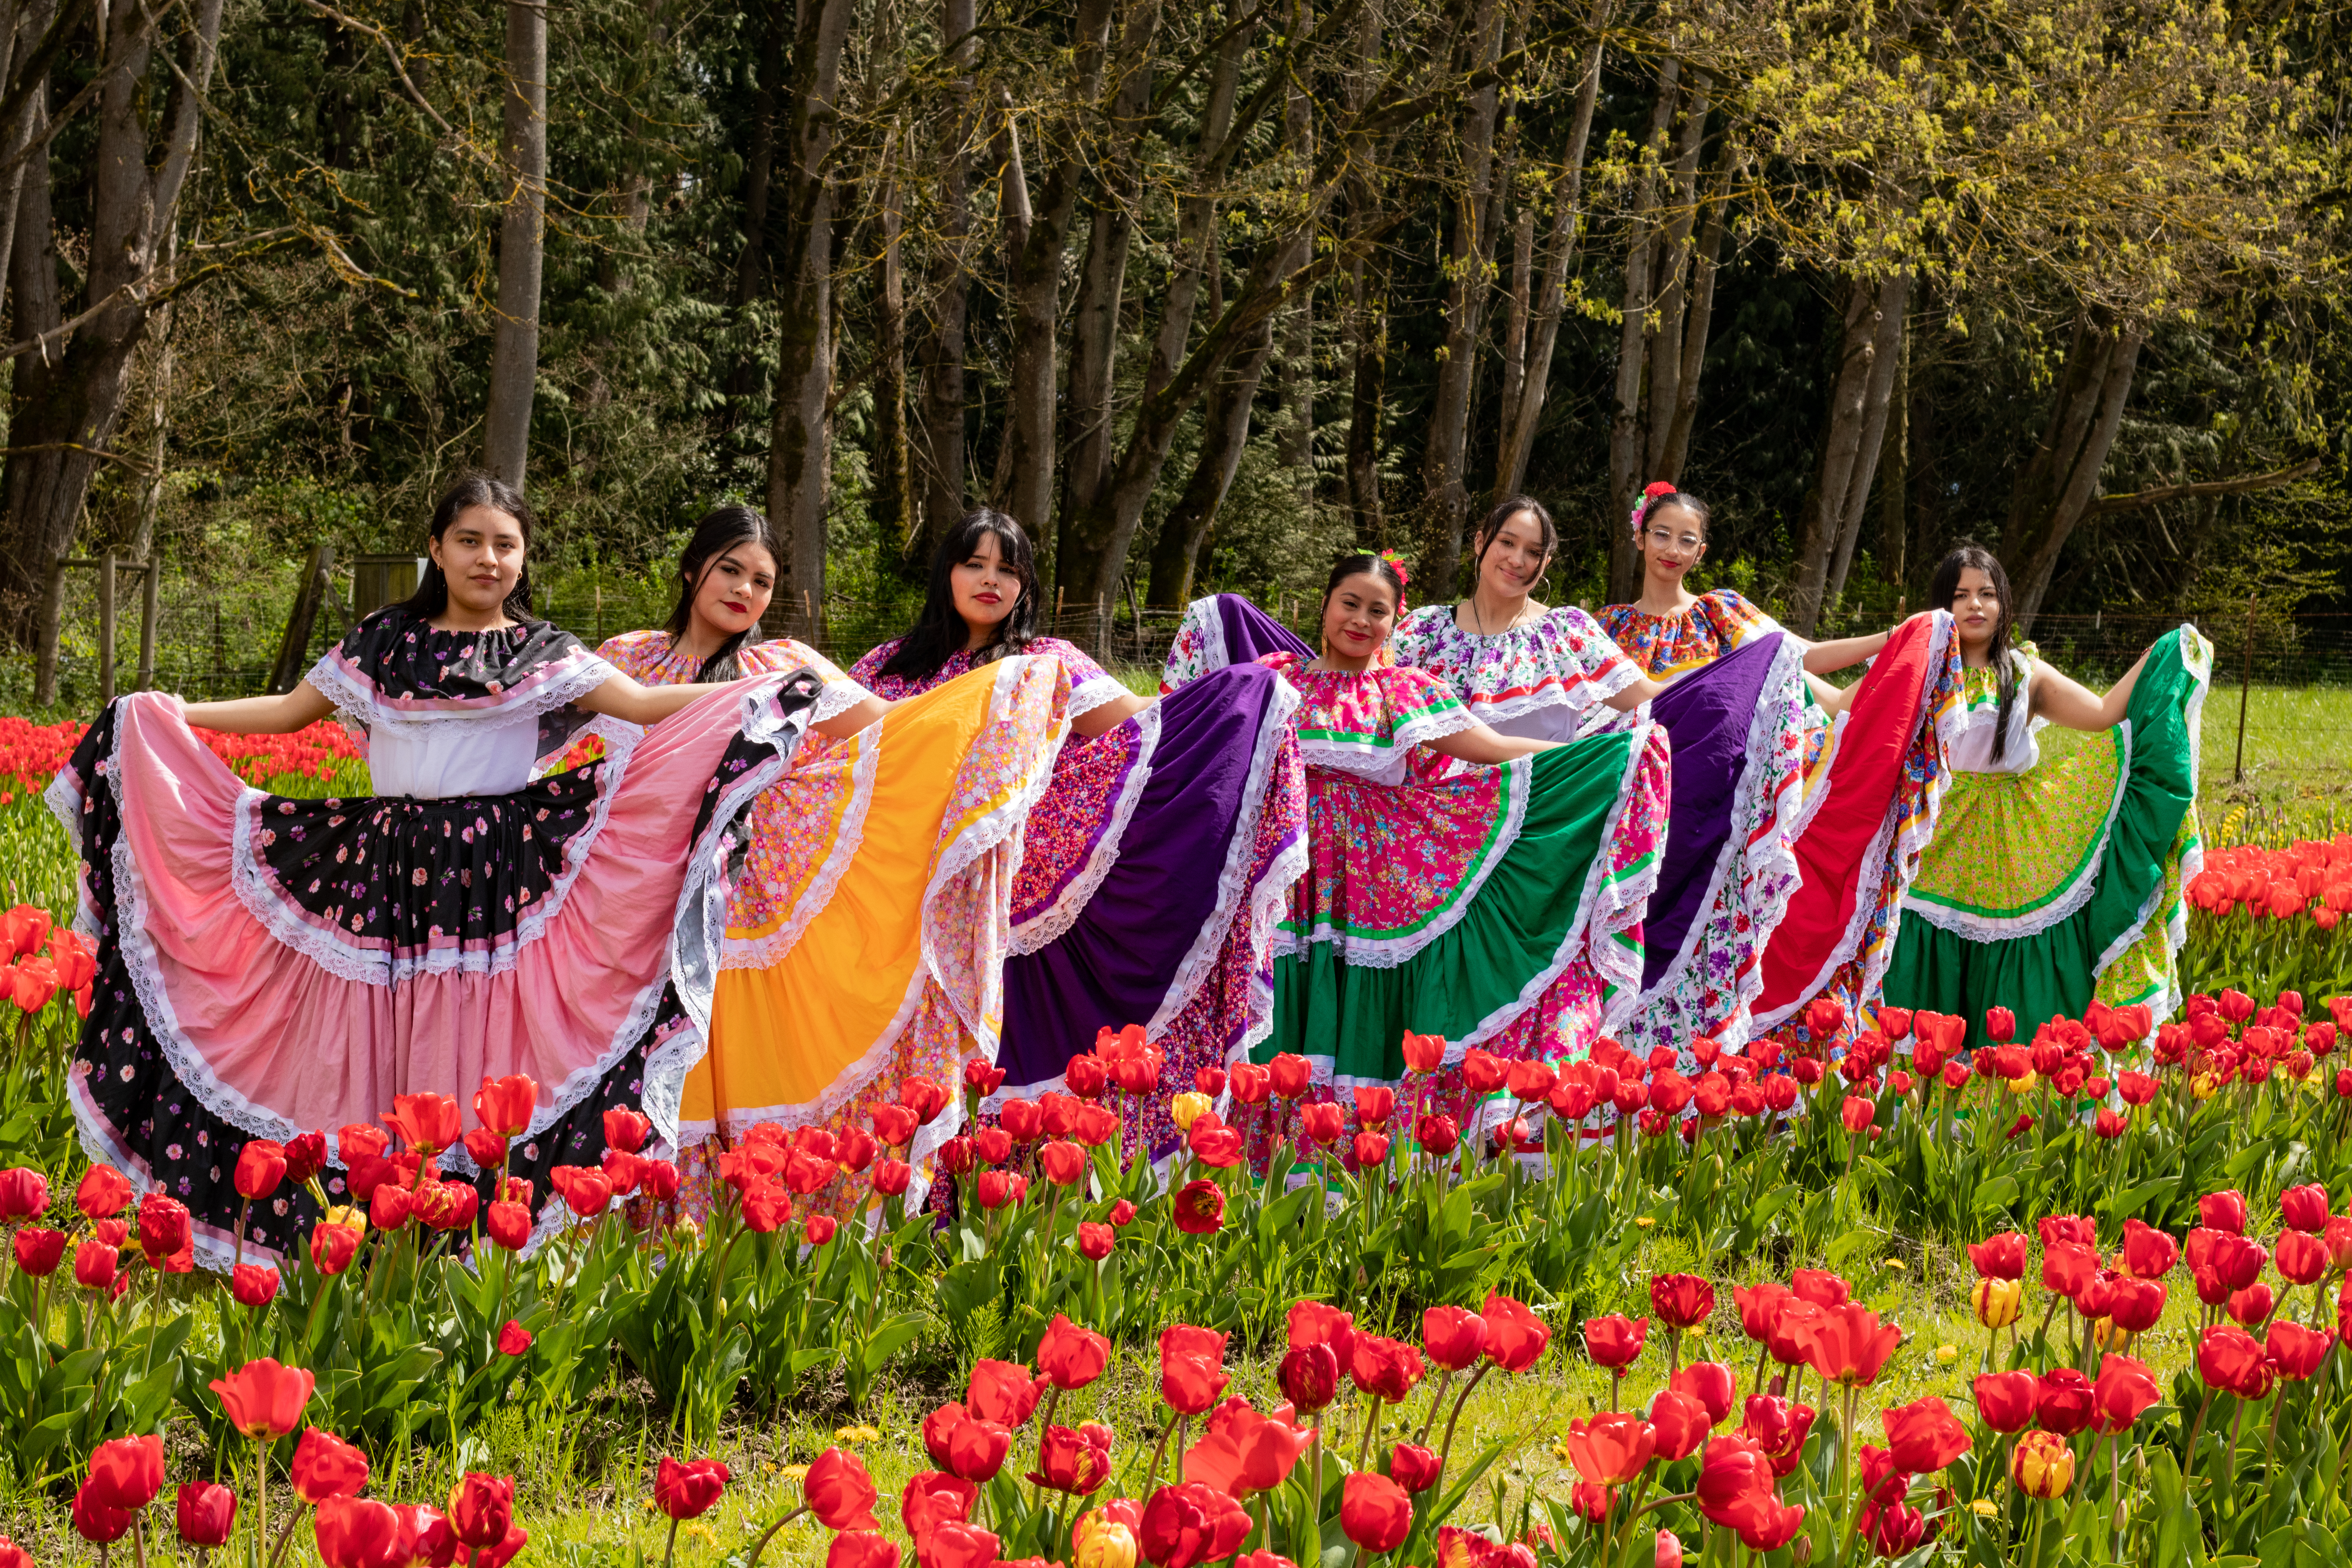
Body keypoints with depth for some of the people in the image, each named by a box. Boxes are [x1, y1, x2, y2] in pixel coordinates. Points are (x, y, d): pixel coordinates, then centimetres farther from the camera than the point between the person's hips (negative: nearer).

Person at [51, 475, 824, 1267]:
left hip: (498, 886, -2)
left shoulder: (545, 656, 7)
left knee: (473, 1058, -7)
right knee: (366, 1051, -2)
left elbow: (645, 704, 0)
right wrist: (168, 713, 17)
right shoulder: (381, 643, 12)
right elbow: (289, 712, 20)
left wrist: (767, 692, -9)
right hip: (382, 878, 2)